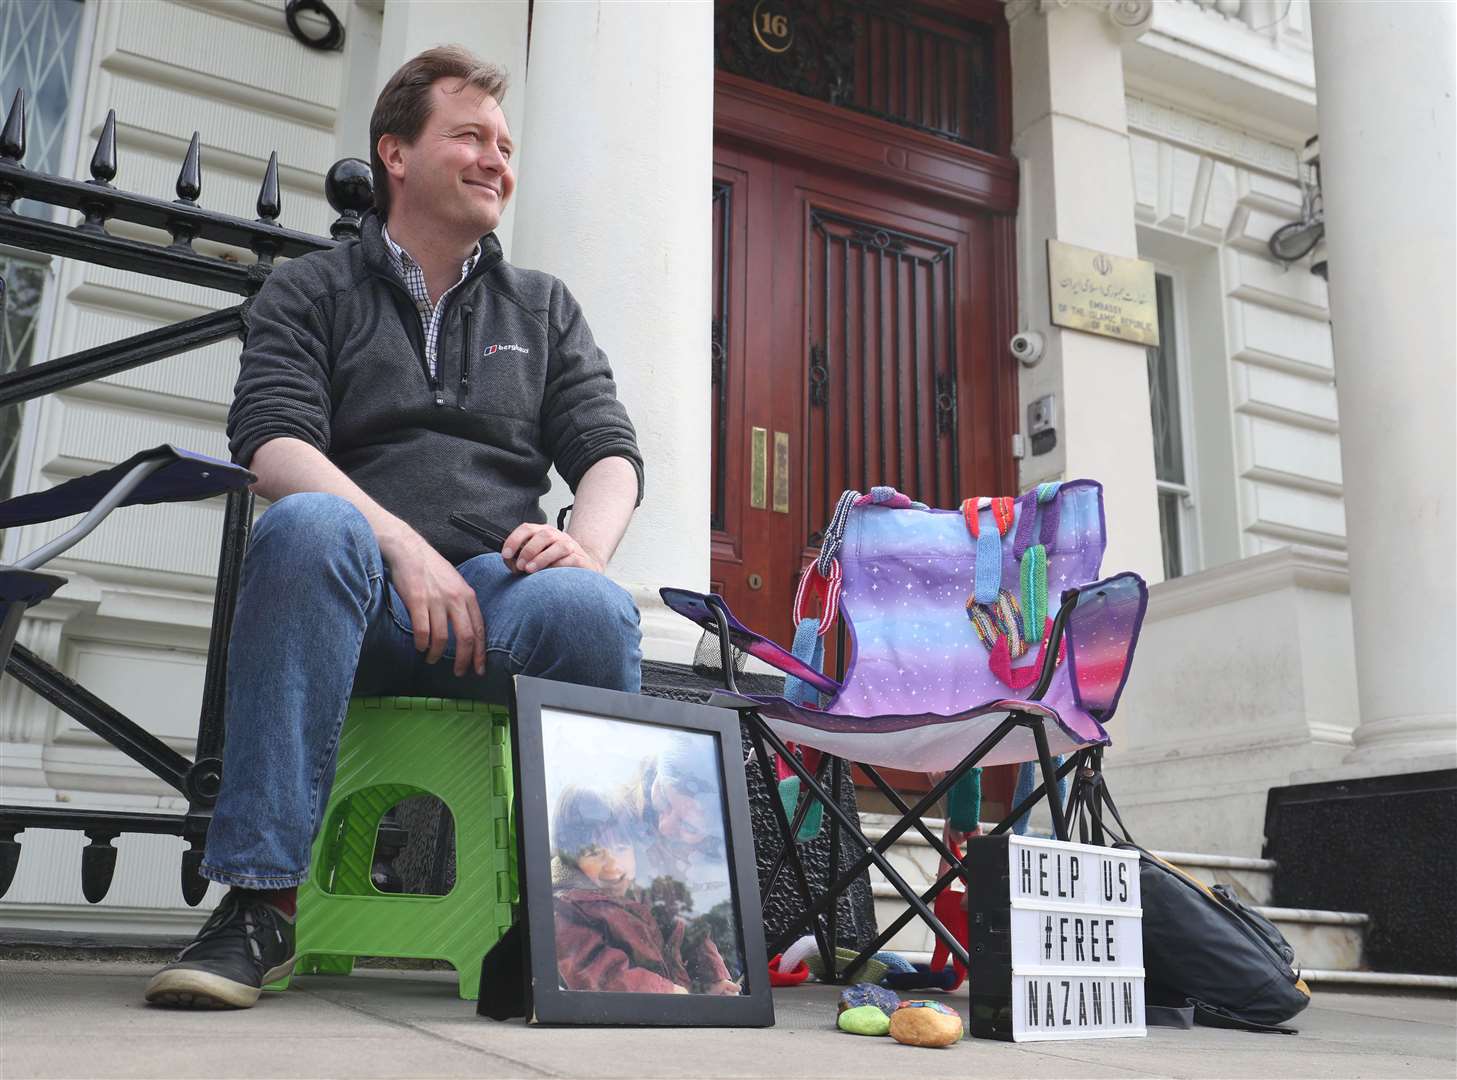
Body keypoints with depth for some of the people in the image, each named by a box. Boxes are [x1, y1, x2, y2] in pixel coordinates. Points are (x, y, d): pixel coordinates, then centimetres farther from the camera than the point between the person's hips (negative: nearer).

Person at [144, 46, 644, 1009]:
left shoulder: (545, 308, 23)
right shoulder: (309, 293, 15)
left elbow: (611, 452, 12)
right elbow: (273, 442, -3)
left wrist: (584, 544, -12)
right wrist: (404, 546, -19)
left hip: (497, 588, 1)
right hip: (361, 600, -1)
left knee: (593, 608, -33)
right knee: (310, 526, -36)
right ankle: (260, 903, -31)